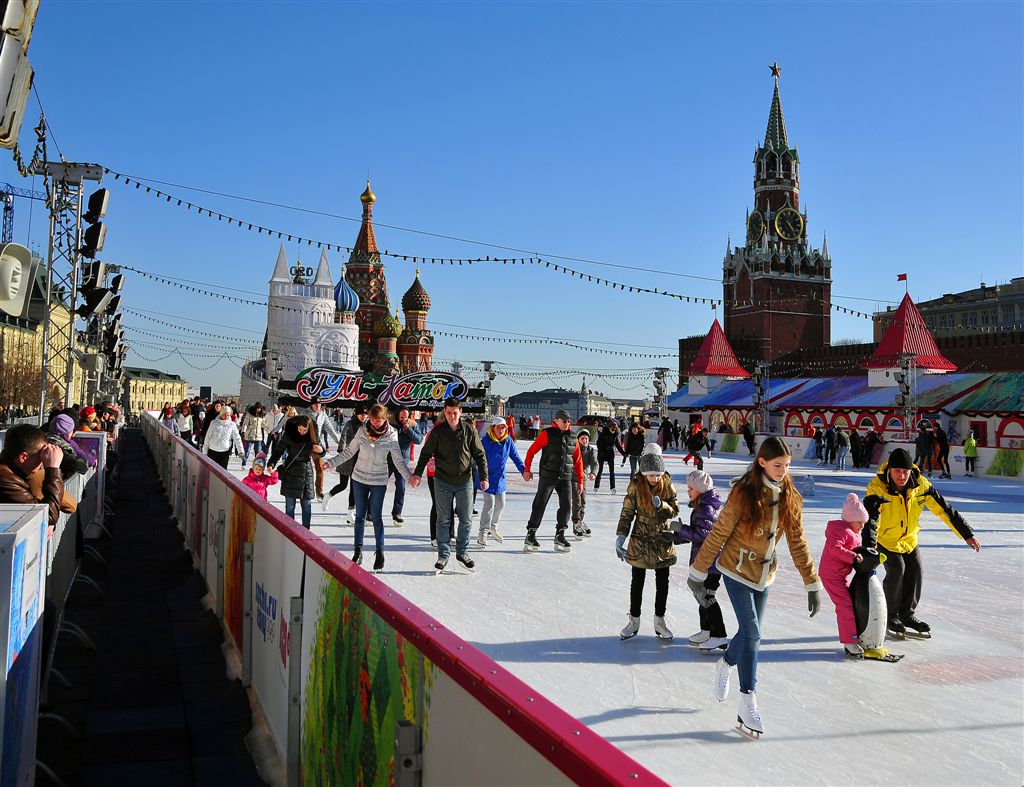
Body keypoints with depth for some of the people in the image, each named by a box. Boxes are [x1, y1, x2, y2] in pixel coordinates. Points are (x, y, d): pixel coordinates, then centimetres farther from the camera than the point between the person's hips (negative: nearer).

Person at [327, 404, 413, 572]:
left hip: (379, 481, -2)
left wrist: (409, 477, -17)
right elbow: (349, 452, 4)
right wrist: (331, 463, -1)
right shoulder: (362, 431, -6)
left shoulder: (391, 436, -10)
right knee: (360, 516, 8)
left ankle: (380, 552, 11)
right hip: (359, 478, 2)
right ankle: (358, 551, 17)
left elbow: (398, 461, -6)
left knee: (376, 516, -1)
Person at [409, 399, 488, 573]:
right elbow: (426, 453, -1)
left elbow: (480, 455, 5)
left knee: (465, 520, 7)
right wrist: (417, 473, -14)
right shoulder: (437, 432, -3)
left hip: (465, 482, 1)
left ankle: (462, 553, 21)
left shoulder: (469, 431, 0)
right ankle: (443, 555, 13)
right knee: (443, 520, 4)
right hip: (443, 482, -1)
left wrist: (484, 477, -1)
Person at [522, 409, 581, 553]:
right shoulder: (547, 434, -4)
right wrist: (527, 470, -6)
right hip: (547, 476, -4)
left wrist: (580, 481, 13)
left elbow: (578, 460, 14)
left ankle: (560, 535, 16)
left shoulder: (572, 438, 9)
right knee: (540, 504, -3)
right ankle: (531, 534, 4)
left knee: (566, 505, 3)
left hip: (565, 478, 5)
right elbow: (532, 451, -3)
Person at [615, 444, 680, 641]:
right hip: (640, 541, -1)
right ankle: (634, 620, 23)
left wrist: (661, 505, -23)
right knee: (637, 581, 10)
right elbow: (627, 512, -8)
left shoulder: (667, 484, -8)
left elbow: (675, 510, -2)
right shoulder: (635, 485, -12)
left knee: (662, 583, 9)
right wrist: (621, 536, -15)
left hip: (663, 540, 1)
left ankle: (659, 621, 24)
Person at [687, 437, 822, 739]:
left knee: (750, 632, 15)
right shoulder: (744, 493, -20)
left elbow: (797, 542, 2)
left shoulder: (790, 497, -5)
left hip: (764, 574, 5)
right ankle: (748, 703, -2)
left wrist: (812, 583, 1)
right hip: (737, 570, -5)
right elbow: (718, 534, -16)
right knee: (752, 634, -11)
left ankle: (726, 665, 45)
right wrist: (698, 574, -14)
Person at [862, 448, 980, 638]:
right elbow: (870, 519, -42)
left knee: (915, 571, 2)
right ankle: (889, 615, 5)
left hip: (909, 538, 5)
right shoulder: (878, 487, -33)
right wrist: (869, 547, -55)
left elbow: (944, 509, -11)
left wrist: (967, 535, -10)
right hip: (885, 539, -5)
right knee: (896, 570, -17)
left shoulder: (921, 485, -20)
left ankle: (907, 614, 25)